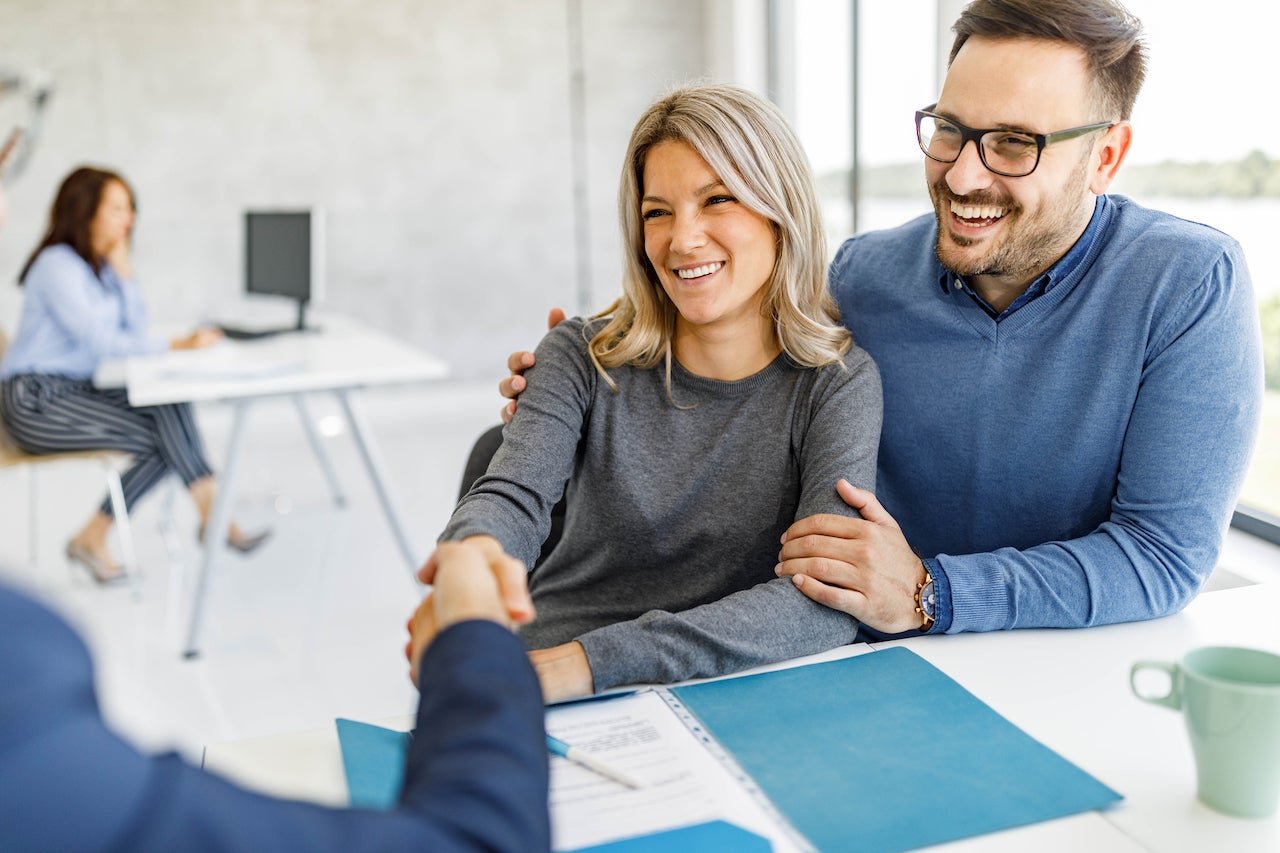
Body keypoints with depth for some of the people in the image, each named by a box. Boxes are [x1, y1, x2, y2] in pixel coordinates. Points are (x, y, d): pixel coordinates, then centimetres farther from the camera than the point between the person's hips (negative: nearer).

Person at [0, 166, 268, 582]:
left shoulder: (101, 263, 11)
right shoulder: (57, 265, -14)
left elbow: (135, 330, 5)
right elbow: (100, 341, -24)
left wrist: (123, 270, -3)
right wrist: (176, 346, -27)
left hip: (80, 389, 7)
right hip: (37, 401, -7)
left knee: (169, 405, -19)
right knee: (164, 441, -21)